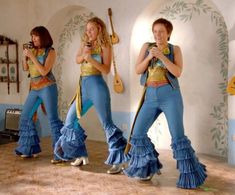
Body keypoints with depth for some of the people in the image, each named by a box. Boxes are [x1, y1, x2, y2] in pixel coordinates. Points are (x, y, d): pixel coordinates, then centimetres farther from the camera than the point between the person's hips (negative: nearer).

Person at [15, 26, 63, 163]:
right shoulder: (33, 50, 9)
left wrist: (32, 56, -15)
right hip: (34, 89, 7)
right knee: (25, 117, 9)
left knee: (53, 119, -9)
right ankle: (32, 149, 20)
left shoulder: (50, 51, -5)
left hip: (47, 88, -7)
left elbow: (44, 71, -15)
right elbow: (25, 68, 13)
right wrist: (25, 56, -3)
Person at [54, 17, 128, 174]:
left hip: (97, 85, -8)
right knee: (70, 120, 11)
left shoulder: (104, 46, -3)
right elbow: (77, 60, 7)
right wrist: (84, 55, -12)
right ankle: (82, 155, 23)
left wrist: (91, 58, -18)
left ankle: (118, 161, -1)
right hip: (83, 86, 8)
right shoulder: (85, 44, 16)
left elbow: (106, 70, -9)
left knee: (107, 123, -7)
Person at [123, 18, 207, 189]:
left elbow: (178, 72, -10)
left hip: (170, 95, -4)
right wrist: (148, 57, -9)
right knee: (138, 134, 4)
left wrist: (161, 56, -17)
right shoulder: (147, 46, 12)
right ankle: (149, 167, 24)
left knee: (178, 137, -7)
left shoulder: (175, 49, 4)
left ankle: (191, 175, 7)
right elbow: (138, 70, 7)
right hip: (151, 96, 4)